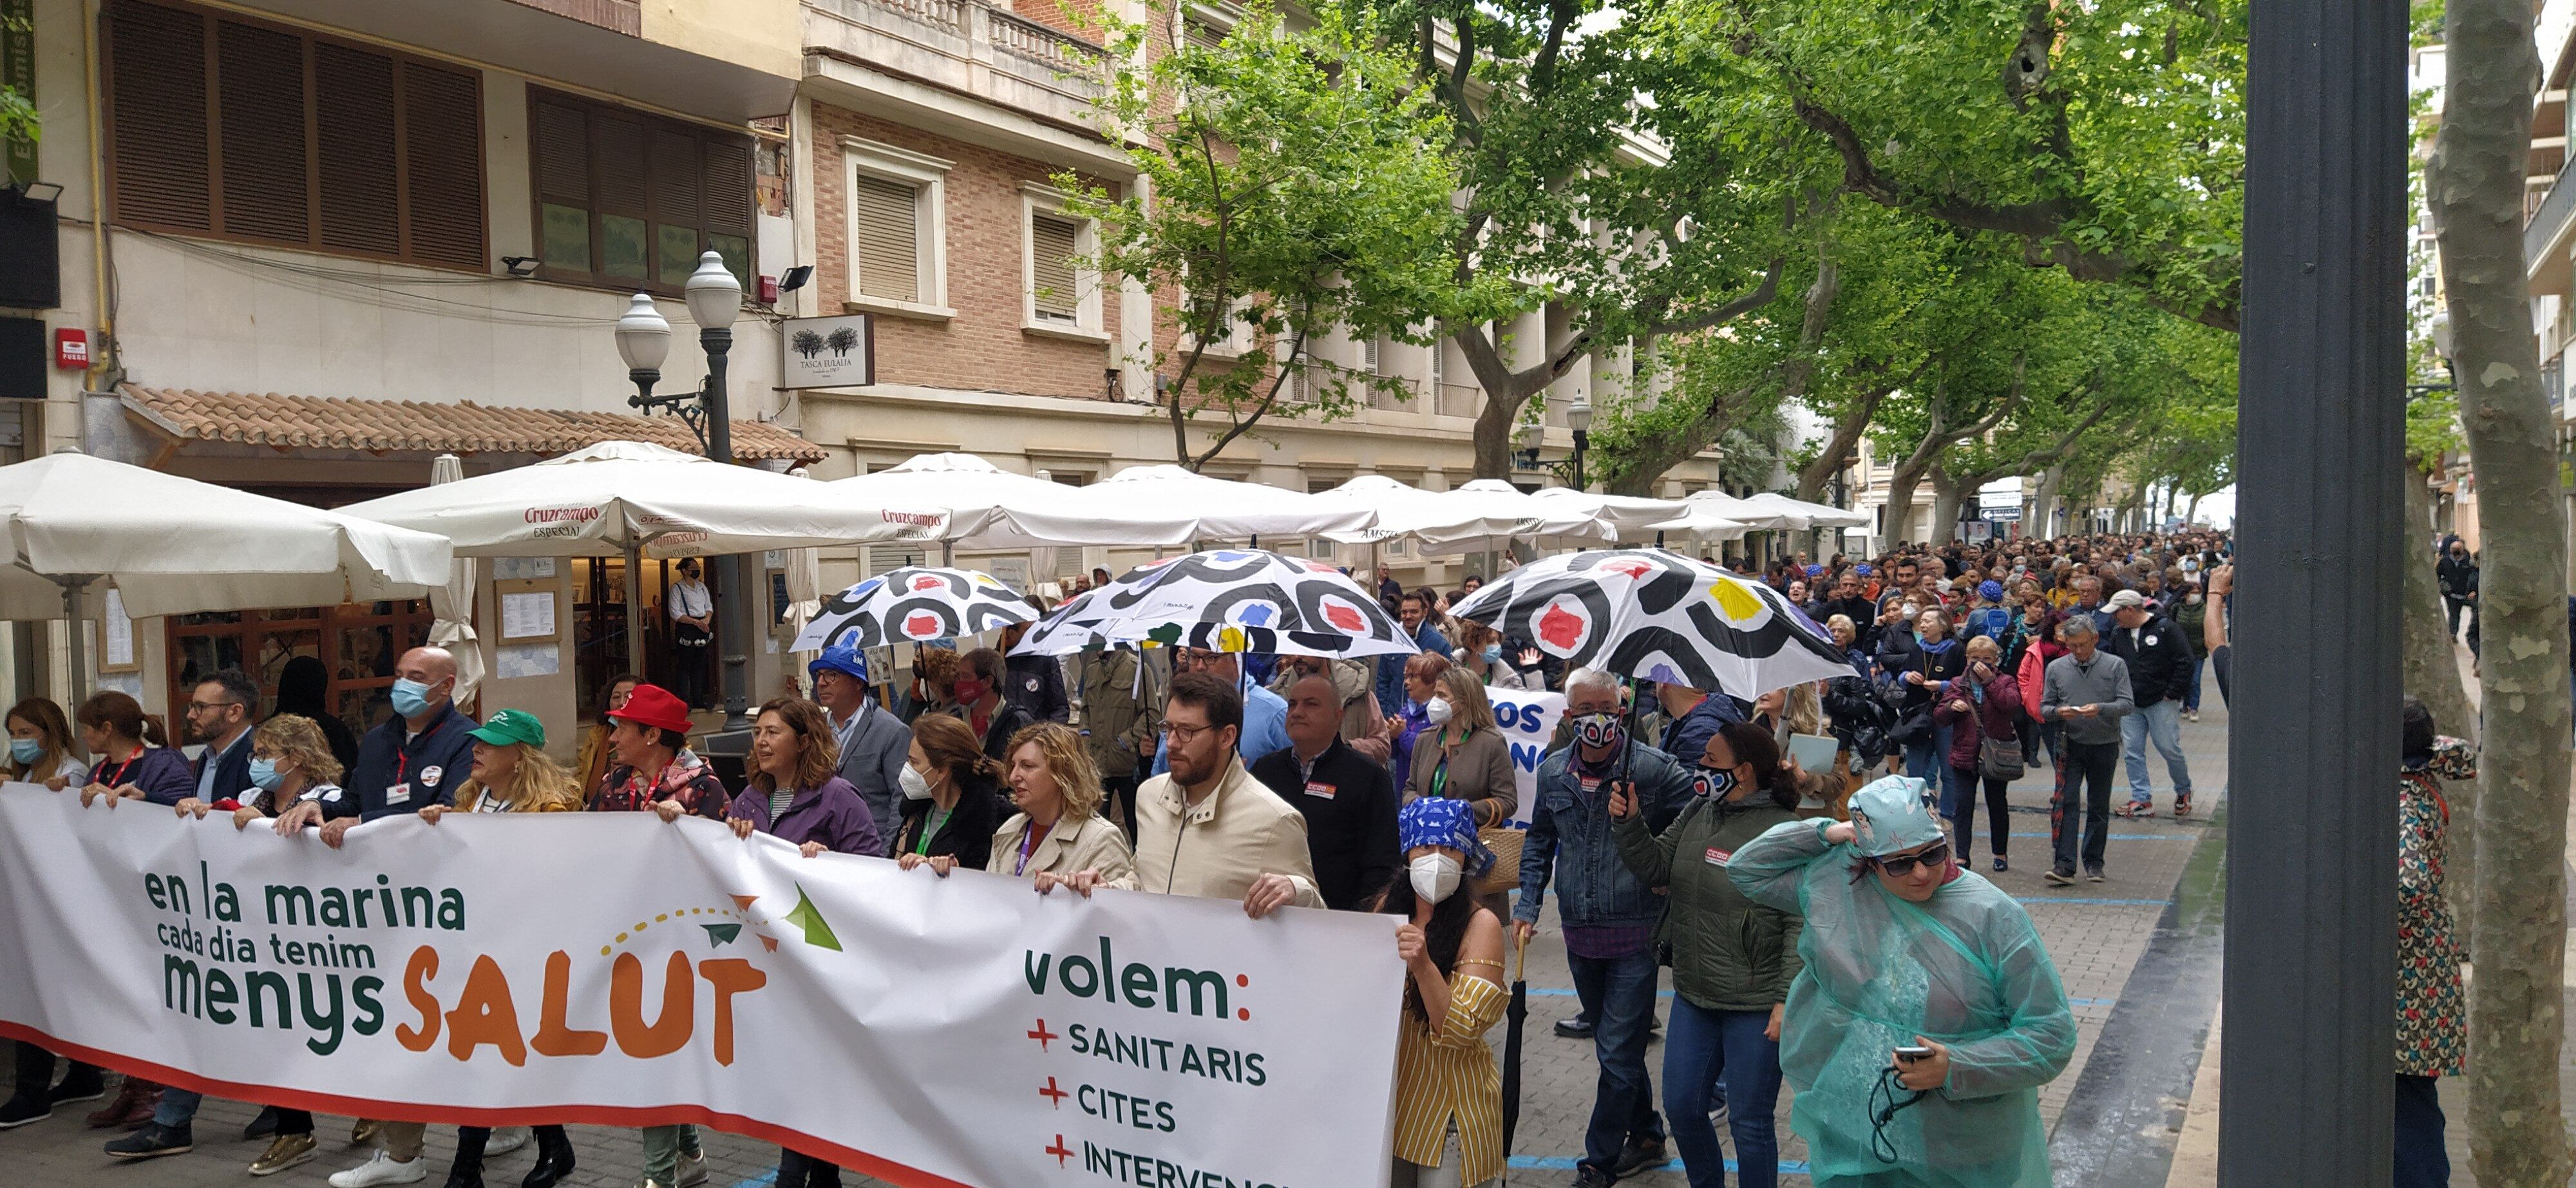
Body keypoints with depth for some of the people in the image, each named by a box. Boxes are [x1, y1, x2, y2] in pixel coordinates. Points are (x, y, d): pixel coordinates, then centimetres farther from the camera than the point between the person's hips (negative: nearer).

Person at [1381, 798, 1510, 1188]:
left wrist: (1423, 965, -32)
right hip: (1385, 1094, 4)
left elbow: (1461, 1030, -19)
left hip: (1447, 1106, -4)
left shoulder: (1480, 924, -15)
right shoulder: (1389, 905, -1)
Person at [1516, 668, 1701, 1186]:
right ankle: (1645, 1137, 37)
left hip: (1636, 935, -5)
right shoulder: (1553, 771, 4)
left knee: (1617, 1053, -3)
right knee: (1616, 1048, 19)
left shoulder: (1655, 769, -12)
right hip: (1580, 936, 5)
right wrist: (1528, 904, 10)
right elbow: (1539, 840, 16)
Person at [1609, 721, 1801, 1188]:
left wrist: (1787, 1000, -20)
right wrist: (1628, 825, -6)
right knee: (1681, 1108, 17)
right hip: (1693, 996, 7)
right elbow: (1658, 867, 11)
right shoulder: (1699, 812, 3)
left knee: (1749, 1123, 6)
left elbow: (1801, 925, -18)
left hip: (1755, 1008, -7)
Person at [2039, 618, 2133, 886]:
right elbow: (2044, 707, 6)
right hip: (2070, 744, 0)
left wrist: (2100, 709, -24)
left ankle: (2094, 862, 20)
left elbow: (2127, 704, -6)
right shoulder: (2056, 668, 4)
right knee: (2065, 802, -11)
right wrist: (2059, 711, -17)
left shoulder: (2115, 665, 0)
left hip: (2105, 746, 0)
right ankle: (2064, 866, -14)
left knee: (2099, 807, 9)